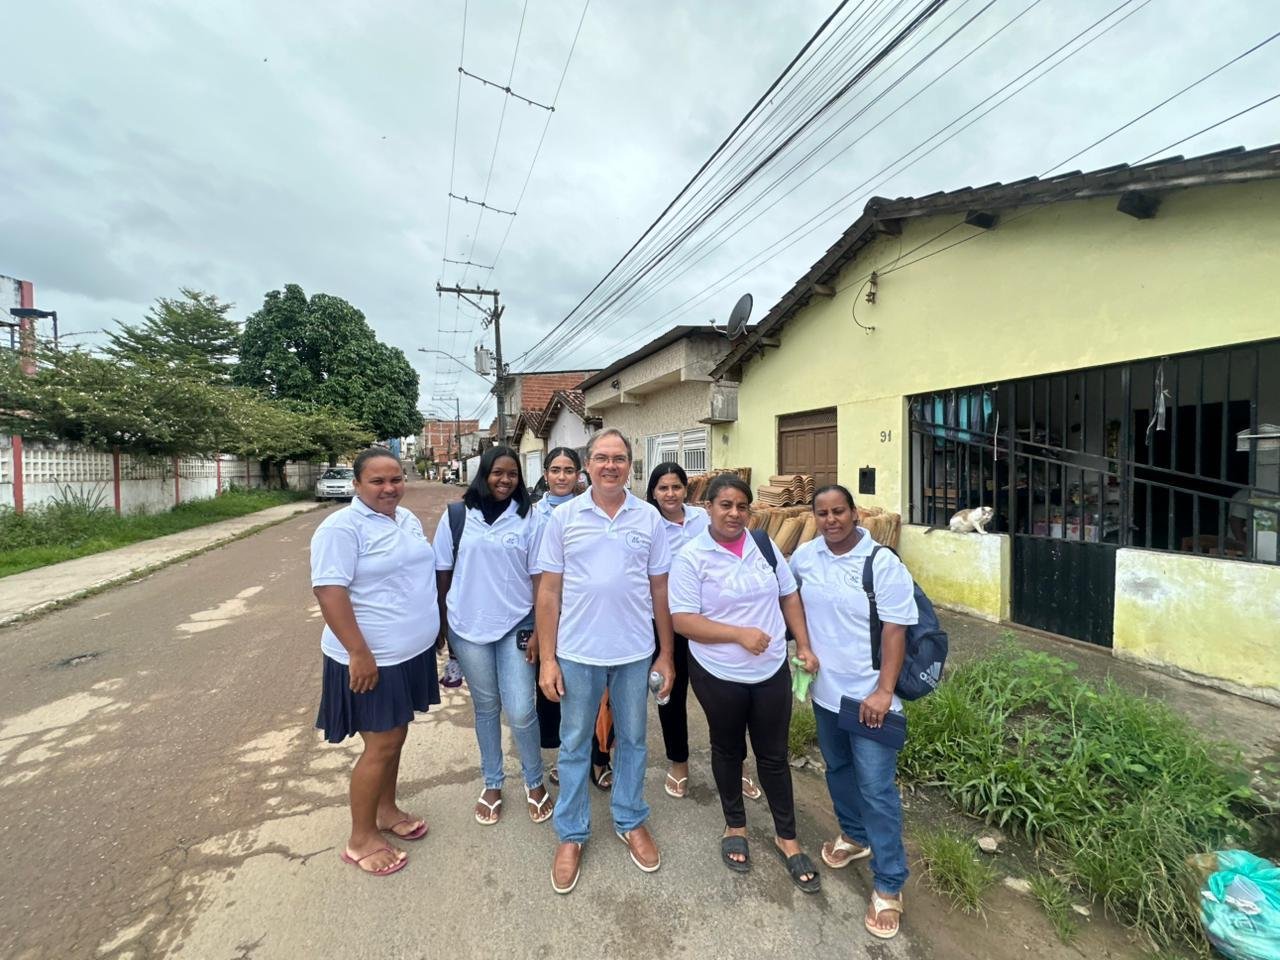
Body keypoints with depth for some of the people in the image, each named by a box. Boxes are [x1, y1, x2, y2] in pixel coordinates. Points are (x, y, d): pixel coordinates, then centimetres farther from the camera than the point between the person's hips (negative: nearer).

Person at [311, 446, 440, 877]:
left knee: (395, 737, 20)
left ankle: (386, 810, 40)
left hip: (411, 652, 7)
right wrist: (359, 654, -24)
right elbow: (329, 592, -22)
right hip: (372, 658, -7)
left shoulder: (408, 519, 7)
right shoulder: (342, 527, -18)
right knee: (381, 746, 4)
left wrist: (433, 628, 19)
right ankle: (360, 839, 24)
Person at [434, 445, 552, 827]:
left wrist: (538, 630, -4)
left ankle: (535, 782, 27)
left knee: (520, 710, 0)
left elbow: (537, 577, -2)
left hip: (516, 626, -1)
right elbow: (442, 573, 5)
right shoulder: (456, 516, -1)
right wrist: (442, 625, 6)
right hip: (468, 627, 1)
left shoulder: (528, 519, -3)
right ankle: (492, 784, 36)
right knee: (486, 706, 15)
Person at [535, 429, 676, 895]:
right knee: (574, 745, 15)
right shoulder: (563, 517, -5)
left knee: (632, 739, 18)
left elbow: (660, 589, 2)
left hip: (634, 652, 1)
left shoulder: (649, 518, -2)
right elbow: (549, 591, -3)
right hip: (577, 653, -1)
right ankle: (571, 835, 36)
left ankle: (630, 822, 41)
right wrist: (547, 659, -5)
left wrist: (666, 654, 4)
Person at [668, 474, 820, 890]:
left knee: (774, 754, 17)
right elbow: (682, 620, -18)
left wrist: (804, 646, 2)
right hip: (719, 675, -3)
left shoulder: (765, 546, -2)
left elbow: (789, 595, 8)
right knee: (728, 751, 19)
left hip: (772, 670, 3)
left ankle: (786, 837, 37)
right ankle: (735, 826, 43)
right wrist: (740, 633, -24)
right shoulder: (691, 557, -16)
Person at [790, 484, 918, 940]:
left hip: (868, 695, -5)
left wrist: (884, 691, -21)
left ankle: (888, 885, 22)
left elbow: (895, 631, -18)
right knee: (837, 769, 23)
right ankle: (854, 835, 47)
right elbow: (793, 602, 13)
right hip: (825, 689, 5)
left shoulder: (883, 564, -18)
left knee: (877, 789, 3)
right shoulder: (804, 556, -5)